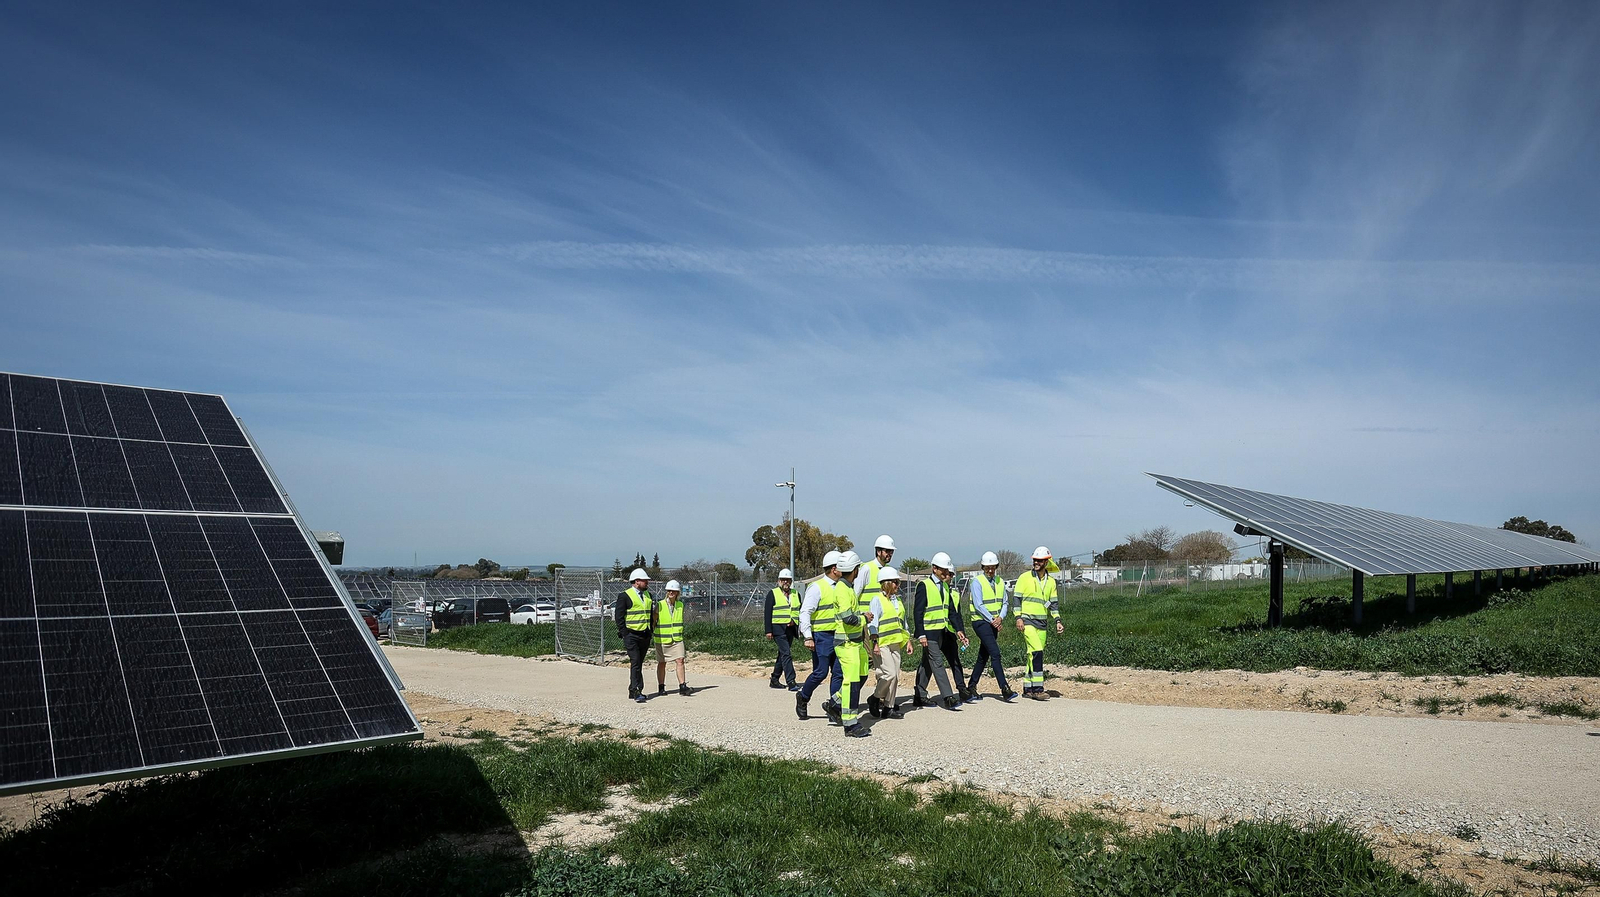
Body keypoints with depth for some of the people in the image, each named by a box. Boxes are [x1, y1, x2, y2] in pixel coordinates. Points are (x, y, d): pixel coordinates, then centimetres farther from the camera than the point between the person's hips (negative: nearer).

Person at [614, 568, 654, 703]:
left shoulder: (647, 595, 14)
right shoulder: (625, 596, -7)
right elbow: (619, 617, -7)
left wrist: (650, 632, 15)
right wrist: (625, 635, -12)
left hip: (645, 635, 7)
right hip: (632, 635, -7)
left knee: (639, 663, 11)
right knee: (635, 662, -13)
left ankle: (633, 691, 19)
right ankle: (637, 691, -15)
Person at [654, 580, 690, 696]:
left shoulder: (680, 605, 5)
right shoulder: (659, 605, -7)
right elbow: (653, 621, 1)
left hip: (677, 639, 3)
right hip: (662, 640, -2)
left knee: (680, 661, -8)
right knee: (661, 664, 7)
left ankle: (682, 686, -7)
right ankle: (661, 687, 19)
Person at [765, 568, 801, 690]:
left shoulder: (796, 594, 15)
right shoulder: (772, 594, 1)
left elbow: (801, 611, 17)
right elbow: (768, 613, -3)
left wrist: (794, 621, -4)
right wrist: (768, 631, -10)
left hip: (790, 629, 6)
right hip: (778, 628, -6)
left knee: (782, 654, 12)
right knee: (786, 654, -14)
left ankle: (774, 680, 23)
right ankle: (790, 682, -18)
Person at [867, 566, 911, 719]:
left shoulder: (898, 600, 17)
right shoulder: (877, 600, -6)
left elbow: (903, 623, 23)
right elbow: (872, 623, -10)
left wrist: (908, 641, 19)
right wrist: (875, 643, -17)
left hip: (896, 643, 8)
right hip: (882, 644, -8)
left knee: (895, 676, 5)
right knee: (890, 673, -15)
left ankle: (889, 708, 11)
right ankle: (875, 699, 6)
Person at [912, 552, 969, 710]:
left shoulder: (946, 587, 14)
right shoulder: (924, 586, -8)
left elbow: (952, 611, 15)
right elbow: (918, 612, -10)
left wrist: (958, 630, 3)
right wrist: (921, 635, -16)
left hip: (944, 632, 7)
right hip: (930, 633, -7)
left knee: (927, 664, 13)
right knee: (938, 663, -11)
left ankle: (920, 697, 19)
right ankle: (947, 698, -15)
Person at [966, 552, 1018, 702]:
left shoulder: (1000, 582, 11)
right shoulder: (977, 581, -8)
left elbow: (1004, 602, 11)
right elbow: (978, 605, -13)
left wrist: (1000, 617, -8)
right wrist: (991, 620, -14)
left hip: (995, 623, 7)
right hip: (981, 622, -7)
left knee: (983, 656, 10)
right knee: (995, 653, -16)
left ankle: (971, 688, 19)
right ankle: (1004, 689, -18)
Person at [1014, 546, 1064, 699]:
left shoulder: (1051, 581, 12)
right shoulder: (1025, 578, -2)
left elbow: (1053, 603, 15)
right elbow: (1017, 598, -3)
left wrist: (1057, 621, 4)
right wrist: (1018, 618, -12)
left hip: (1042, 623, 5)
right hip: (1027, 621, -5)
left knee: (1034, 655, 8)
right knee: (1037, 652, -19)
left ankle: (1027, 688, 17)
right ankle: (1037, 688, -18)